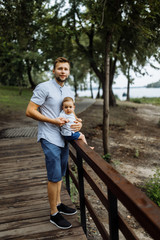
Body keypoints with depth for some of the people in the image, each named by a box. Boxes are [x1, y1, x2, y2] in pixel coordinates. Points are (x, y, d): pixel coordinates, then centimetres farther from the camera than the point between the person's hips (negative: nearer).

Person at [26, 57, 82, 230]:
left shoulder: (68, 91, 13)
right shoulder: (44, 88, -11)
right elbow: (30, 111, -15)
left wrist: (78, 123, -1)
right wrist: (54, 121, -19)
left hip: (63, 138, 8)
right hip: (50, 139, -7)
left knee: (59, 175, 18)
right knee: (54, 177, -3)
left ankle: (58, 204, 34)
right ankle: (54, 214, 12)